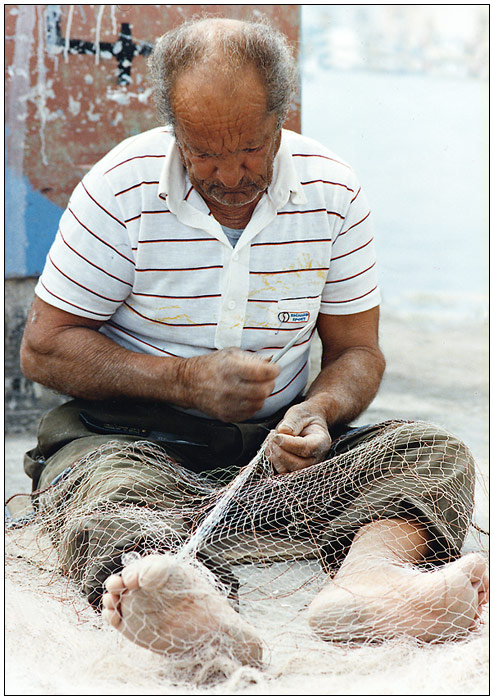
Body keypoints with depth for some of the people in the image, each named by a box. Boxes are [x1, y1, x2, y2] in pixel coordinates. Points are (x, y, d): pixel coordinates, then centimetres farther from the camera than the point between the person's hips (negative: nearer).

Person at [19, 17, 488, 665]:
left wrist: (318, 413, -17)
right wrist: (185, 380, -17)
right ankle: (187, 606, -70)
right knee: (112, 491, -38)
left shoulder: (332, 192, 0)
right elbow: (44, 349, -4)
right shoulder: (121, 189, -7)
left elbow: (356, 350, 8)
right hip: (135, 435, -2)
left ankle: (368, 575, -52)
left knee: (440, 456, -20)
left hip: (278, 442, 3)